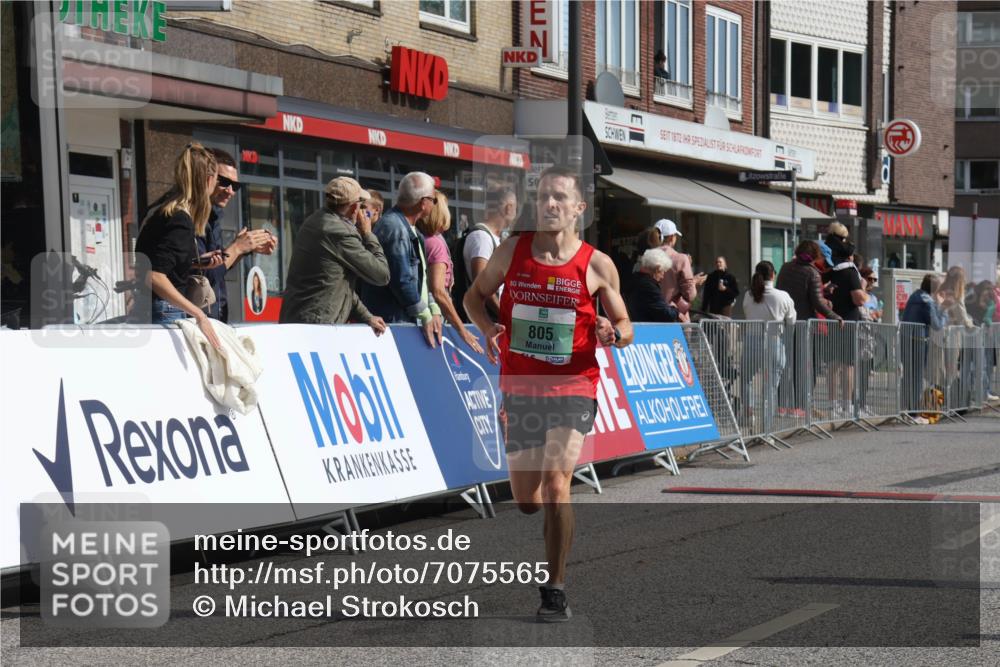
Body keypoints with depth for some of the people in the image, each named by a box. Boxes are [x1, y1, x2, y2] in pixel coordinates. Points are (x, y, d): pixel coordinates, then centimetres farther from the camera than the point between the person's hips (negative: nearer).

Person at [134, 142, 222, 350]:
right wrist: (199, 315, -26)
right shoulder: (181, 221, -13)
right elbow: (154, 277, -24)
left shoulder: (162, 213, 14)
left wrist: (197, 262, 20)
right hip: (164, 312, -9)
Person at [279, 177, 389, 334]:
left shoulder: (314, 222, 13)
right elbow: (382, 275, -6)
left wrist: (365, 316, 16)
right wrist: (367, 234, 6)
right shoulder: (341, 233, -15)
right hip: (317, 327, -9)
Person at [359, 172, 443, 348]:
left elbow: (420, 277, 22)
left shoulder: (408, 229, 18)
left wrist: (434, 310, 9)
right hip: (392, 321, -10)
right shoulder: (393, 227, -15)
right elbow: (402, 280, -19)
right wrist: (425, 315, -11)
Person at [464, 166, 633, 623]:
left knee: (555, 484, -20)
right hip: (520, 388, 3)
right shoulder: (511, 251, 2)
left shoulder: (597, 265, -3)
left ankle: (556, 590, -9)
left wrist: (612, 334, -18)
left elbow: (624, 326, 6)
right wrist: (488, 329, -5)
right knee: (525, 502, 10)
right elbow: (474, 296, 15)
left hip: (572, 388, -3)